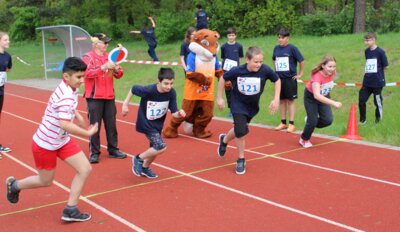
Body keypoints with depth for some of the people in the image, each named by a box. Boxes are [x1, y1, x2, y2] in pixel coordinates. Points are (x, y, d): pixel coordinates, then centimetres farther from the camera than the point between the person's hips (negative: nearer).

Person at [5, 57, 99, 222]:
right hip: (45, 143, -8)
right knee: (46, 181, 12)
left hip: (62, 141, 8)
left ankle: (70, 210, 8)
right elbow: (65, 124, -42)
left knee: (85, 170, -3)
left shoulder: (71, 90, -2)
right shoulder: (65, 96, -31)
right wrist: (88, 133, -33)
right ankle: (14, 185, 41)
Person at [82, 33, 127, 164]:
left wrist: (117, 70, -11)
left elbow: (119, 75, 12)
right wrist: (103, 67, -29)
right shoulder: (88, 57, -5)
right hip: (94, 98, -5)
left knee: (111, 125, 10)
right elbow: (87, 72, -21)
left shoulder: (109, 57, 13)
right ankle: (94, 153, 6)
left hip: (109, 97, 5)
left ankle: (113, 150, 20)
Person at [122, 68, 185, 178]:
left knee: (155, 148, 21)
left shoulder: (171, 93, -18)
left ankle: (145, 168, 47)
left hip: (158, 124, 6)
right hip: (145, 123, -6)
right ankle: (138, 159, 5)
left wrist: (179, 113, -35)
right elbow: (133, 89, -11)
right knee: (161, 147, -18)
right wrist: (125, 104, -5)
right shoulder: (148, 90, -29)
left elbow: (173, 112, -13)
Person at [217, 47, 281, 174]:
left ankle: (224, 140, 50)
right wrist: (219, 98, -5)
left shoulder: (265, 70, -26)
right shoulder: (237, 71, -27)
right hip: (238, 103, -3)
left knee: (240, 130, 18)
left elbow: (277, 80, -7)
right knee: (241, 131, -14)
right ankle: (241, 160, 8)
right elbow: (223, 78, -8)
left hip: (253, 105, 3)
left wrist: (276, 99, -12)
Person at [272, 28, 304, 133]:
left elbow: (301, 61, -6)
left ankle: (291, 124, 6)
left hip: (290, 78, -5)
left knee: (290, 100, 1)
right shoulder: (276, 48, 4)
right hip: (279, 78, 5)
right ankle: (283, 123, 20)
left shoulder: (292, 48, -10)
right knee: (282, 100, 10)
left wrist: (300, 74, -3)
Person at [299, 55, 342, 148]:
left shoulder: (332, 73, -19)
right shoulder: (317, 76, -37)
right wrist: (334, 103, -56)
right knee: (313, 121, -7)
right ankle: (304, 139, 21)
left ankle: (310, 121, 21)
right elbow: (316, 96, -50)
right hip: (311, 97, -5)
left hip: (324, 97, 5)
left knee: (328, 120, -9)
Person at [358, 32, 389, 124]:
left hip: (377, 82, -6)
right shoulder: (367, 51, 7)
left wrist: (378, 69, 2)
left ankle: (378, 119, 25)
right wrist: (369, 71, 4)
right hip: (367, 82, 6)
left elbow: (386, 66, -9)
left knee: (378, 101, 6)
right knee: (361, 100, 7)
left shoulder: (380, 52, -13)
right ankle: (362, 120, 23)